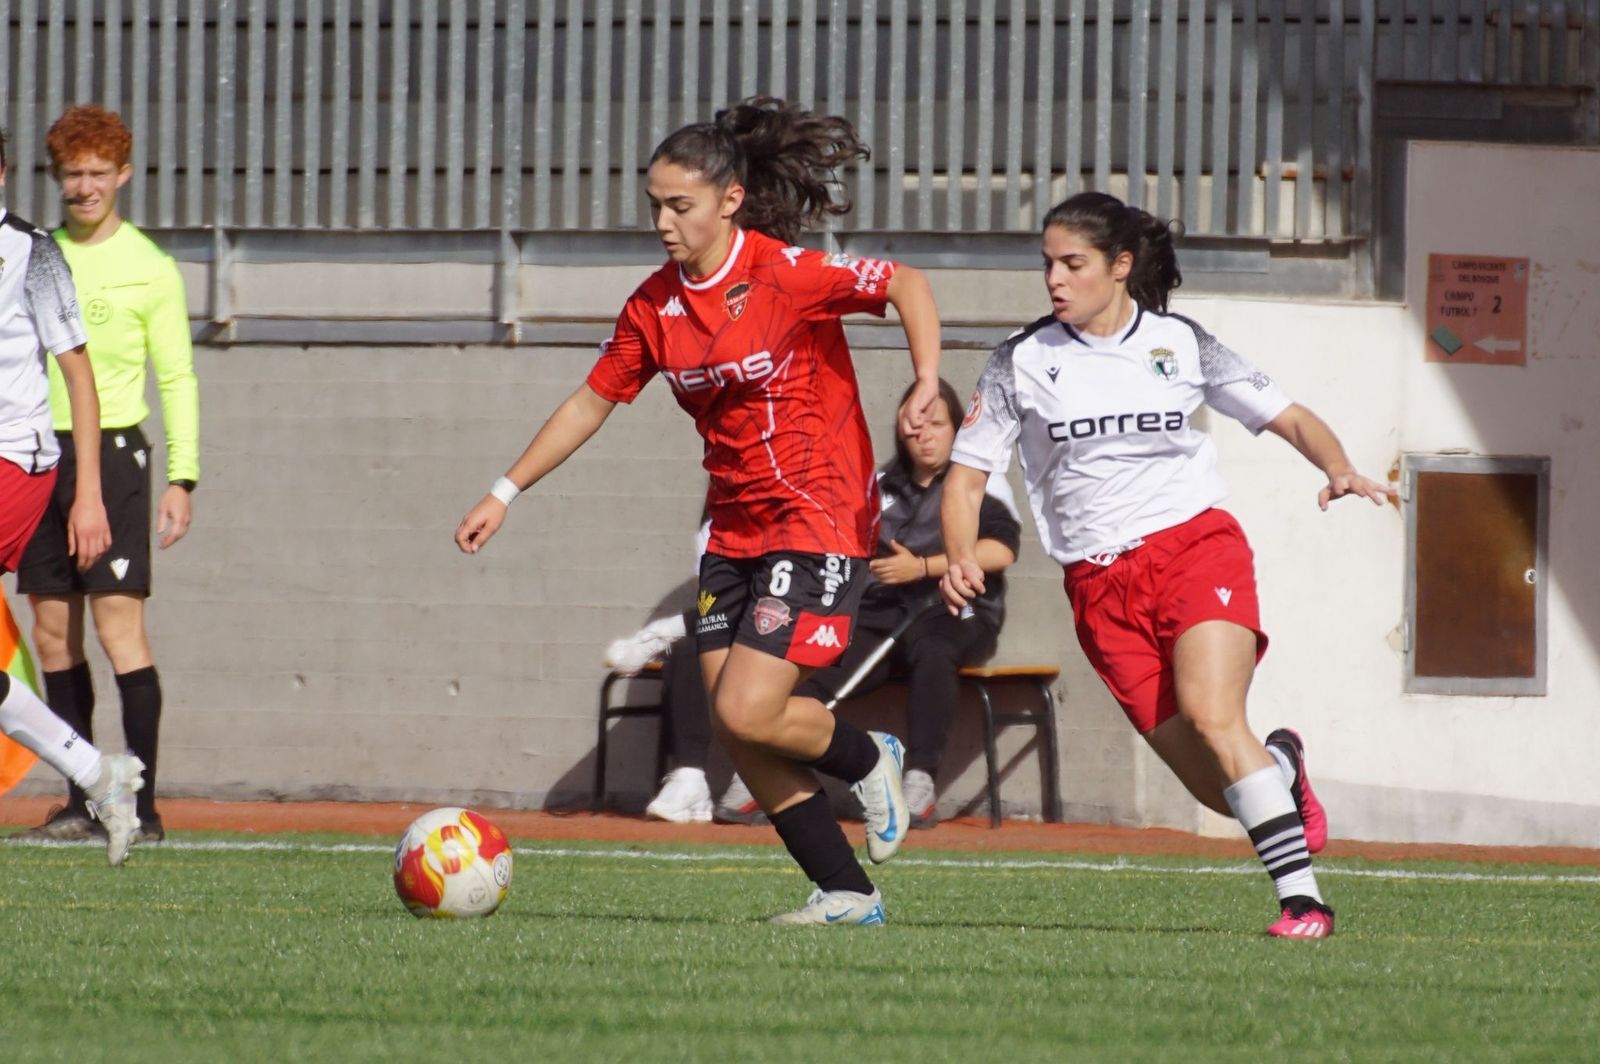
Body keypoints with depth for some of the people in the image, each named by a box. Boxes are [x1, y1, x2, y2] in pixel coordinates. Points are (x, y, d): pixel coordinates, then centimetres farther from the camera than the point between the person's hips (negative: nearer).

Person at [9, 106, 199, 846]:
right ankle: (82, 803, 8)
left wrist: (182, 478, -7)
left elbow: (177, 379, 1)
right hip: (39, 451, 4)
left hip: (112, 451, -4)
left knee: (119, 619, -11)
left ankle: (142, 804, -12)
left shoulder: (149, 269, 0)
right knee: (52, 631, 3)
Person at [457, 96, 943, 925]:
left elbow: (906, 285, -14)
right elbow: (592, 402, 15)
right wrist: (505, 494, 15)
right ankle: (844, 892, 8)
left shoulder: (784, 273, -14)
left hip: (818, 522, -7)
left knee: (747, 713, -17)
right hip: (735, 534, 7)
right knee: (735, 731, -1)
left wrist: (926, 382, -29)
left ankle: (867, 761, 14)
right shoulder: (656, 306, 5)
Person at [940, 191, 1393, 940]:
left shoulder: (1181, 344, 4)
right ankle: (1279, 767, 30)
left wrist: (1337, 469, -11)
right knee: (1214, 785, -6)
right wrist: (961, 558, -11)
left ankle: (1302, 897, -24)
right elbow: (967, 473, 8)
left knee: (1211, 715, -27)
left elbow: (1289, 419, 10)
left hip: (1197, 546, -1)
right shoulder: (1023, 361, 4)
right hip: (1101, 586, 1)